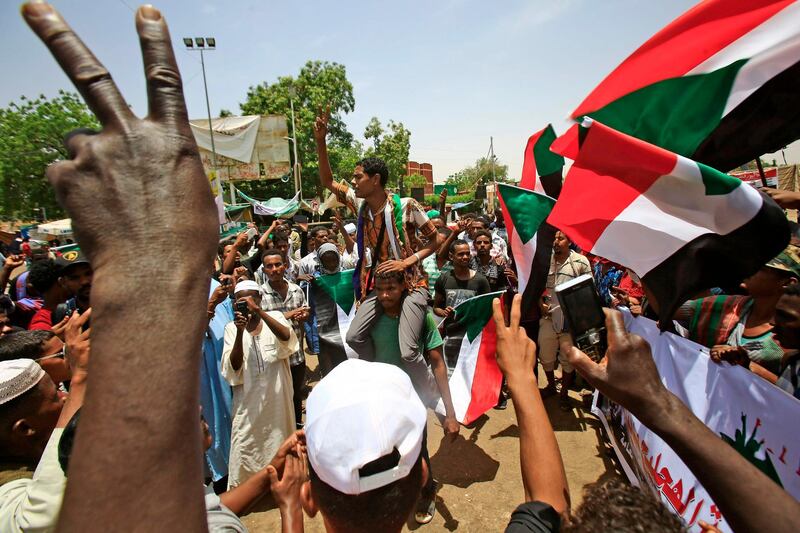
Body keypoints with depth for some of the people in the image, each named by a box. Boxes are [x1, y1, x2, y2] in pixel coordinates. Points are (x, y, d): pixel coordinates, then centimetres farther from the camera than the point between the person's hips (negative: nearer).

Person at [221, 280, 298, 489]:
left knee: (279, 442, 14)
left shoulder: (274, 317, -2)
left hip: (276, 396, 0)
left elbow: (287, 339, -23)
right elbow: (233, 369, -10)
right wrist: (240, 332, -22)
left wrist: (259, 311, -29)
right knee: (245, 448, 3)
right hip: (248, 399, 0)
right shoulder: (231, 328, 0)